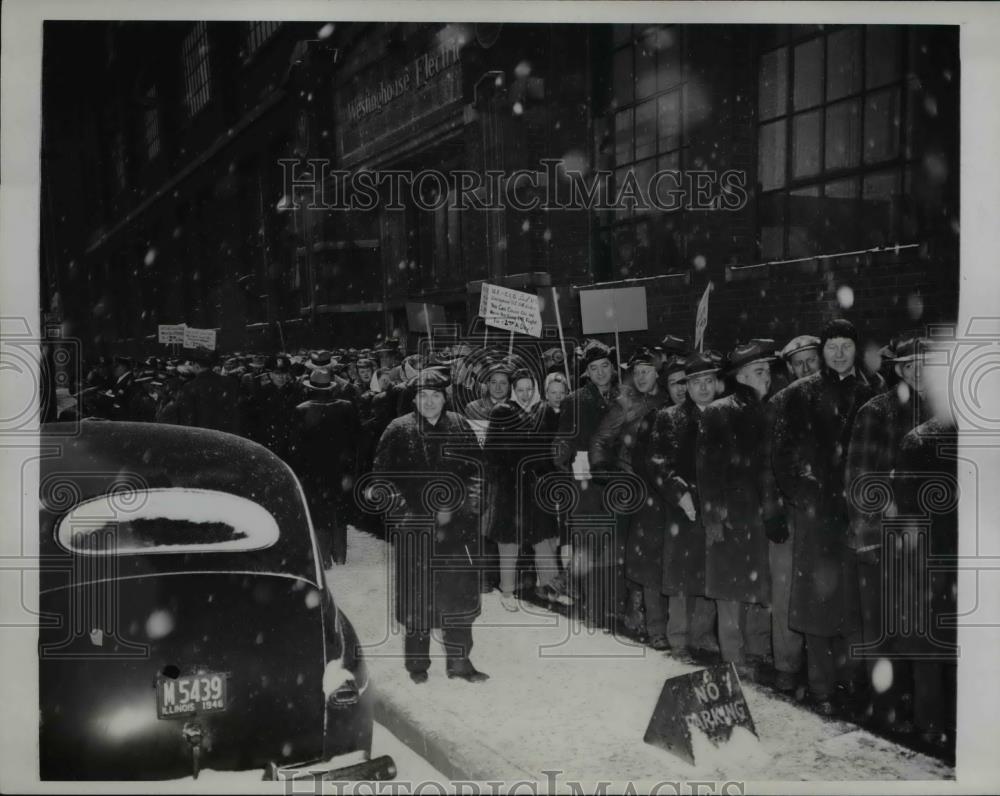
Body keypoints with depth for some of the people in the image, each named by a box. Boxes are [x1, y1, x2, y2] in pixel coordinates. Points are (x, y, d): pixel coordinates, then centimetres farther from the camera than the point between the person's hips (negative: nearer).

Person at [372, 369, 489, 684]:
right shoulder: (399, 431, 1)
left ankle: (459, 660, 18)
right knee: (416, 596, 3)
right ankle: (417, 664, 17)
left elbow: (476, 471, 9)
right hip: (413, 527, -2)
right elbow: (383, 476, 1)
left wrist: (457, 505, -3)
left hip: (456, 525, 2)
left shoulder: (460, 428, 7)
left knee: (460, 593, 5)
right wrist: (402, 509, -7)